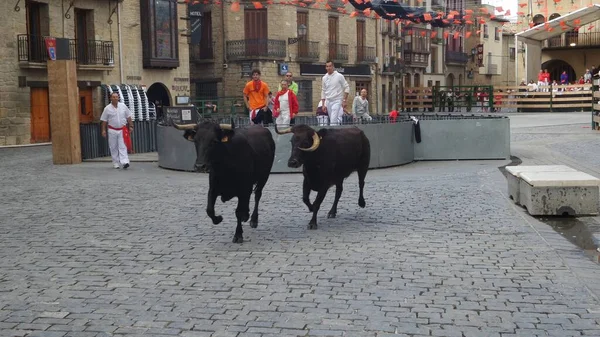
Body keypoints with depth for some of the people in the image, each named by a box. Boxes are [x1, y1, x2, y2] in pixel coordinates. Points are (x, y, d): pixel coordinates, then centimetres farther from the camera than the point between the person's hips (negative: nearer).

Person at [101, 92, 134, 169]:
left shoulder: (123, 106, 3)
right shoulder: (107, 108, -2)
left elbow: (128, 117, 9)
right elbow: (104, 120, 1)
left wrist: (131, 126, 6)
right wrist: (103, 130, -2)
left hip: (122, 130, 0)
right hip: (112, 130, 0)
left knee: (122, 146, -7)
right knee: (113, 148, 5)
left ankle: (125, 162, -16)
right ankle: (116, 163, 13)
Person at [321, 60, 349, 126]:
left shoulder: (339, 76, -3)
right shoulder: (324, 78, 9)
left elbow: (347, 88, -1)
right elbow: (323, 92, 14)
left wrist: (344, 101, -9)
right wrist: (323, 104, 9)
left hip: (337, 101, -5)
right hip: (328, 102, 5)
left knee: (333, 120, -17)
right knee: (331, 120, 7)